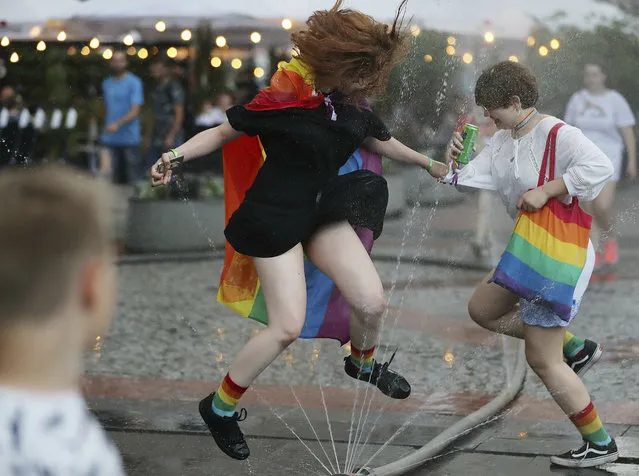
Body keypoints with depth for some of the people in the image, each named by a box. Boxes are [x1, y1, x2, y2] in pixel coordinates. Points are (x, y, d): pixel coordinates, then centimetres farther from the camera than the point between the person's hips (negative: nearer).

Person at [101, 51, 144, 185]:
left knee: (132, 178, -3)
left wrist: (118, 124, -26)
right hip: (111, 138, 5)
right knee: (117, 176, 9)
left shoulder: (134, 82, -4)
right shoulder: (106, 83, 14)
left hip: (130, 138, -5)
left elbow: (135, 111, -12)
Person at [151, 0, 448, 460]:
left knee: (372, 302, 0)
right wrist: (176, 155, -28)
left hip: (321, 211, 7)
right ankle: (220, 407, 8)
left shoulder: (352, 105, 0)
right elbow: (224, 132, -13)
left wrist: (429, 163, 32)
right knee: (288, 327, -11)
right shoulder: (285, 98, -21)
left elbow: (382, 141, 20)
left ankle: (363, 363, 36)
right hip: (273, 217, -7)